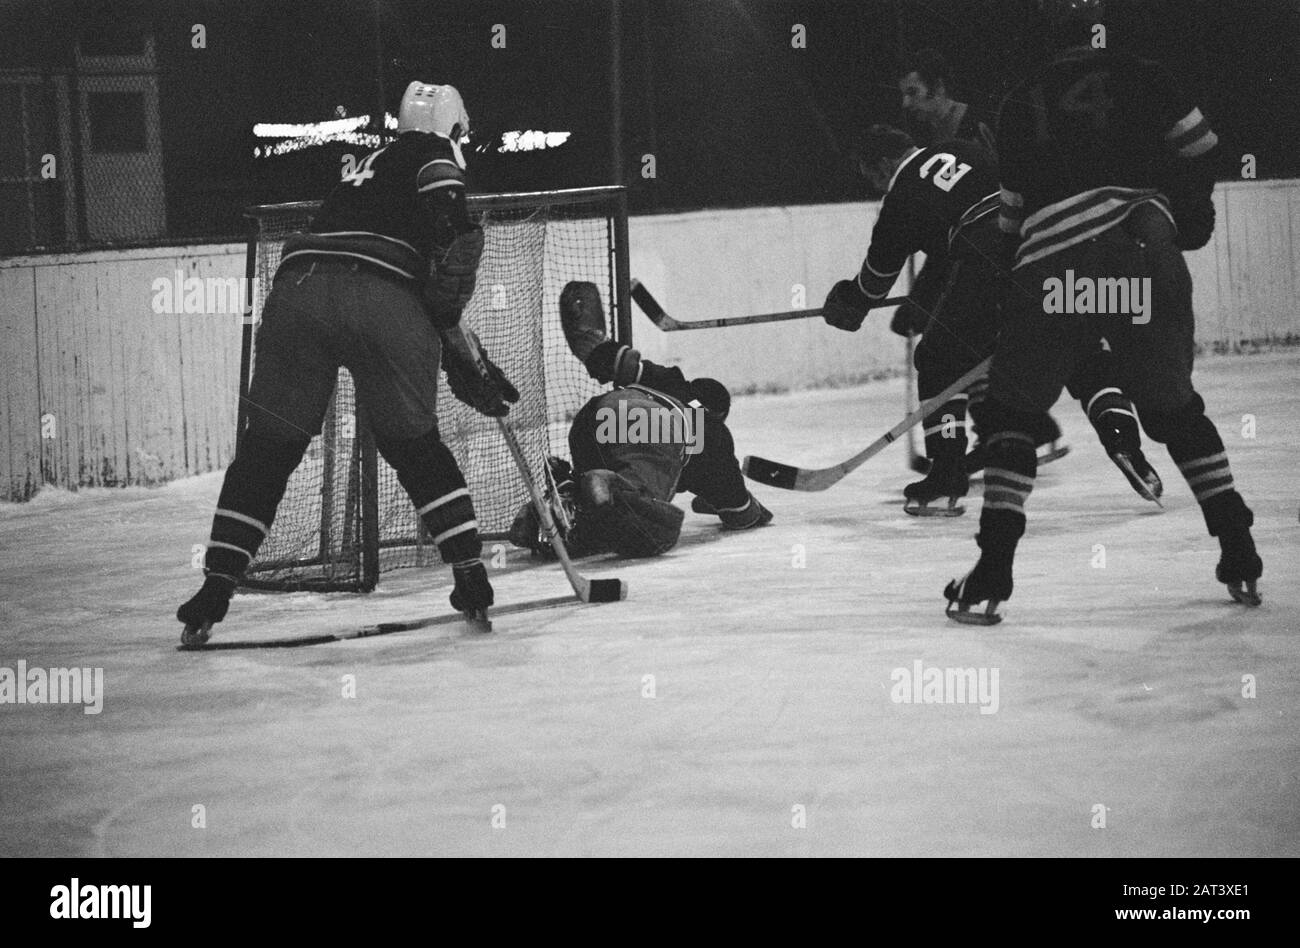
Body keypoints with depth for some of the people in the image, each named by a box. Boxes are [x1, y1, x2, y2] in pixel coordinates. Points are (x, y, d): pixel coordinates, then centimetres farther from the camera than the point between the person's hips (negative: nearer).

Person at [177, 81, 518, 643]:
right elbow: (455, 236, -2)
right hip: (380, 299, -4)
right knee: (414, 445, 13)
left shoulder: (368, 169, 38)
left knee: (267, 448, 11)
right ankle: (471, 577, 13)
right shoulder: (431, 154, 18)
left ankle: (217, 586, 4)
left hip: (298, 286, 4)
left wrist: (460, 361, 38)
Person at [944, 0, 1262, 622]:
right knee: (1174, 408, 19)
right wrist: (1192, 215, 31)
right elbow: (1201, 151, 14)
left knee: (1011, 408, 15)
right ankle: (1241, 560, 16)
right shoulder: (1140, 78, 12)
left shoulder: (1020, 104, 17)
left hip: (1053, 264, 0)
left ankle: (991, 576, 3)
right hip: (1147, 255, 0)